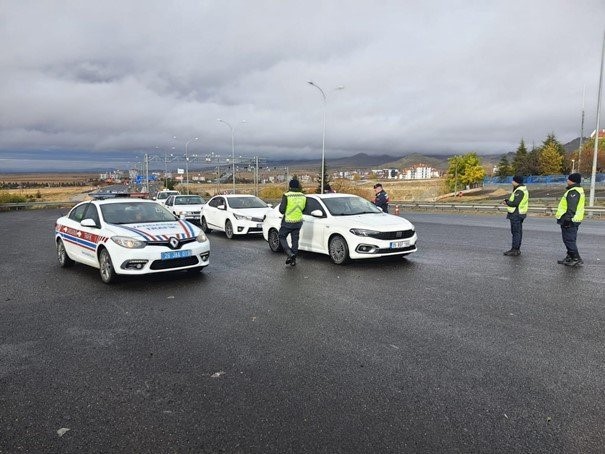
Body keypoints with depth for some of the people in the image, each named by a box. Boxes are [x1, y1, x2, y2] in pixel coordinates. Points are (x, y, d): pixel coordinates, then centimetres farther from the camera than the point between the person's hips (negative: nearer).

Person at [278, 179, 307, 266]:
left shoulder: (286, 196, -16)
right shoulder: (303, 196, 1)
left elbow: (281, 210, -16)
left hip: (288, 222, -5)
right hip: (298, 221, 5)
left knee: (282, 237, 13)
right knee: (295, 240, 13)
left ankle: (290, 253, -6)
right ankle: (293, 260, 17)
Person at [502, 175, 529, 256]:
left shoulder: (519, 191, -19)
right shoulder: (522, 189, 16)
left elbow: (515, 203, -25)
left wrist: (507, 202, -8)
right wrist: (508, 200, 3)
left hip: (516, 214, -11)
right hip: (519, 214, 11)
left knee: (515, 232, -7)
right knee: (518, 232, 14)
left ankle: (514, 250, -4)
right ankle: (517, 249, 22)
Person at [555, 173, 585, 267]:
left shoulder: (573, 192, -17)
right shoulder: (577, 190, 17)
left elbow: (571, 208, -25)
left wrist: (567, 219, -26)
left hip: (569, 221, -11)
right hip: (572, 220, 11)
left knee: (569, 240, -6)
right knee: (570, 240, 16)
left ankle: (577, 259, -4)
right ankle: (570, 258, 23)